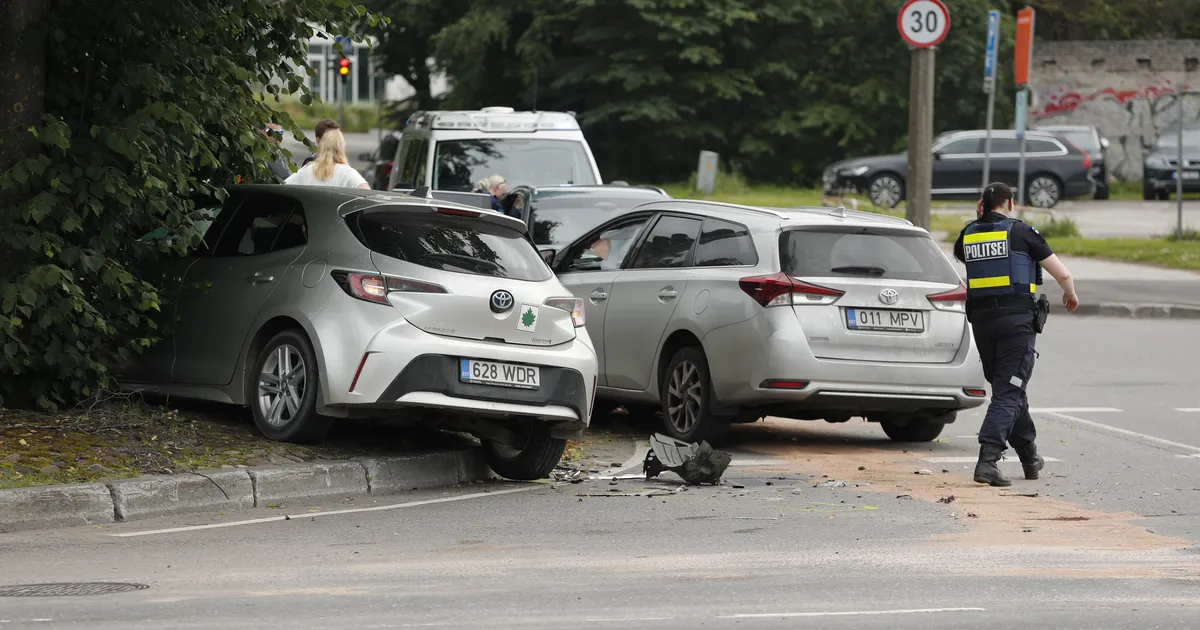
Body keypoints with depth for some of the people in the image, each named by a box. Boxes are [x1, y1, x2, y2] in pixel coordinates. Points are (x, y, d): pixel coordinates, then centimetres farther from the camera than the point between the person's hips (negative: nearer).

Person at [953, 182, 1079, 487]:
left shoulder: (969, 235, 8)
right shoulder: (1021, 232, -3)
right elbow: (1063, 273, 1)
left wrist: (978, 220, 24)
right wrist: (1070, 295, 22)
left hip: (981, 320, 5)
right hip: (1017, 318, -5)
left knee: (1008, 388, 19)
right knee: (1008, 392, -6)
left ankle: (1030, 458, 30)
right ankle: (988, 460, -21)